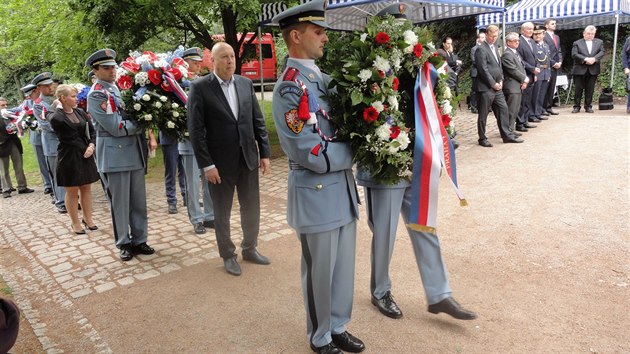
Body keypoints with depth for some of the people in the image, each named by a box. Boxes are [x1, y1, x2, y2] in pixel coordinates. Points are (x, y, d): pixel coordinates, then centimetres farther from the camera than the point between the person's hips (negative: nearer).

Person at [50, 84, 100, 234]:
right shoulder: (56, 117, -7)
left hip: (85, 155, 5)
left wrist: (91, 145, -8)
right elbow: (61, 121, -24)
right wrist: (59, 108, -6)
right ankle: (75, 223, 17)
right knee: (72, 190, 6)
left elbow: (92, 131, 8)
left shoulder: (81, 112, 5)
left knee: (86, 187, 11)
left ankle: (88, 219, 24)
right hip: (68, 157, -5)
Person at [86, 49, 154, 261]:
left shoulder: (119, 88, 12)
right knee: (120, 203, 4)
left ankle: (139, 240, 21)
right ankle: (124, 243, 17)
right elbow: (117, 127, -16)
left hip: (135, 154, 7)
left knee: (139, 201, 10)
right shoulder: (96, 95, -10)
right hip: (115, 157, -7)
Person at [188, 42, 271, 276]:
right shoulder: (200, 87, -8)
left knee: (251, 208, 13)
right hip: (220, 162, -4)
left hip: (248, 158, 4)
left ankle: (249, 249, 34)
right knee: (222, 212, 10)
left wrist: (264, 153, 4)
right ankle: (228, 255, 28)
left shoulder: (246, 83, 5)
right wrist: (206, 164, -14)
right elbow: (196, 129, -11)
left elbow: (258, 121, 8)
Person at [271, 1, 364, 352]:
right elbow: (311, 155, -22)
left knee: (345, 267, 18)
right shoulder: (291, 87, -17)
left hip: (343, 188, 8)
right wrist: (354, 153, -9)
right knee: (320, 272, 10)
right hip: (317, 193, -8)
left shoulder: (323, 78, 9)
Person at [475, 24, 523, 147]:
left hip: (497, 86, 8)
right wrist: (493, 83, -13)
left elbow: (499, 65, 21)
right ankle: (482, 138, 11)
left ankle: (507, 135, 17)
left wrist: (500, 80, 7)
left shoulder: (494, 47, 17)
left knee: (503, 110, 9)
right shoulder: (481, 49, -11)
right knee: (483, 114, 1)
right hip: (486, 87, -8)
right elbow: (483, 70, -16)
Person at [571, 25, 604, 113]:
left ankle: (588, 106, 12)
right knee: (578, 89, 0)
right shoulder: (577, 43, 6)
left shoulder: (599, 42, 15)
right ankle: (576, 107, 6)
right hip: (580, 70, -2)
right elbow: (574, 54, -8)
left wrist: (594, 59, -17)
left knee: (590, 89, 4)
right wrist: (585, 59, -19)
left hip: (593, 70, 2)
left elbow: (601, 52, 2)